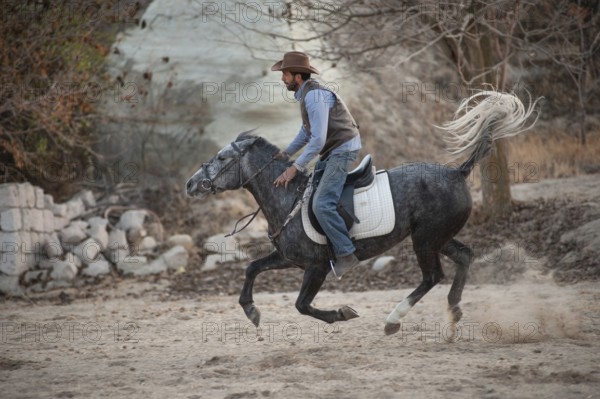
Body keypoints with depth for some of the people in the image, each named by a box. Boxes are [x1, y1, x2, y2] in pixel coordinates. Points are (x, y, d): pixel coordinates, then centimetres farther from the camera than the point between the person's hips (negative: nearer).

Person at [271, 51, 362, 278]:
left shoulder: (314, 96, -21)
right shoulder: (306, 94, 12)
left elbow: (318, 140, -25)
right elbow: (307, 131, 23)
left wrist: (295, 168, -20)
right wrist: (286, 154, 15)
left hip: (343, 150, -11)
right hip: (331, 151, 11)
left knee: (322, 204, -21)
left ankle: (346, 254, -17)